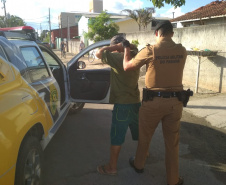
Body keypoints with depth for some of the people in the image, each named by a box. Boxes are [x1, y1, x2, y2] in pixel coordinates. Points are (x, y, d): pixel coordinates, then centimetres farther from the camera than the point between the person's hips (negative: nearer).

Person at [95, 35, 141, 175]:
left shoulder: (117, 57, -15)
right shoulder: (134, 56, 6)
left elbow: (98, 53, -10)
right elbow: (134, 47, 28)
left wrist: (116, 46, -7)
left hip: (123, 104, -8)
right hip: (136, 101, 8)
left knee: (117, 136, 2)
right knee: (138, 131, 24)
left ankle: (112, 167, 13)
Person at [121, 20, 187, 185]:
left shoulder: (150, 51, -11)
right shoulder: (182, 51, 0)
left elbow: (127, 67, -3)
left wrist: (127, 49, 15)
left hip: (153, 101, -2)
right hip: (175, 102, 3)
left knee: (144, 136, 21)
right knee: (172, 142, 15)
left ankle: (139, 164, 43)